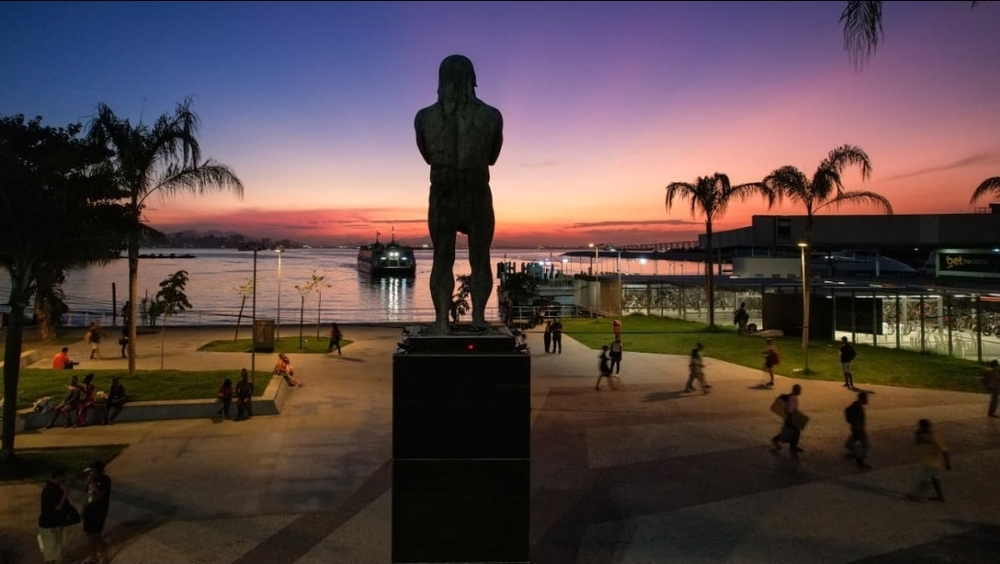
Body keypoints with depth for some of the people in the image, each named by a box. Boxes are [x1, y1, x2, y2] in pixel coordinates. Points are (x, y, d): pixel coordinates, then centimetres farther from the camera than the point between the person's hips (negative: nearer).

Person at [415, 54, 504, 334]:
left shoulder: (424, 118, -5)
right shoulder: (492, 116, -6)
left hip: (442, 201, 0)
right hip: (478, 201, 0)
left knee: (442, 261, 13)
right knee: (480, 261, 14)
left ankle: (442, 321, 6)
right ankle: (478, 319, 10)